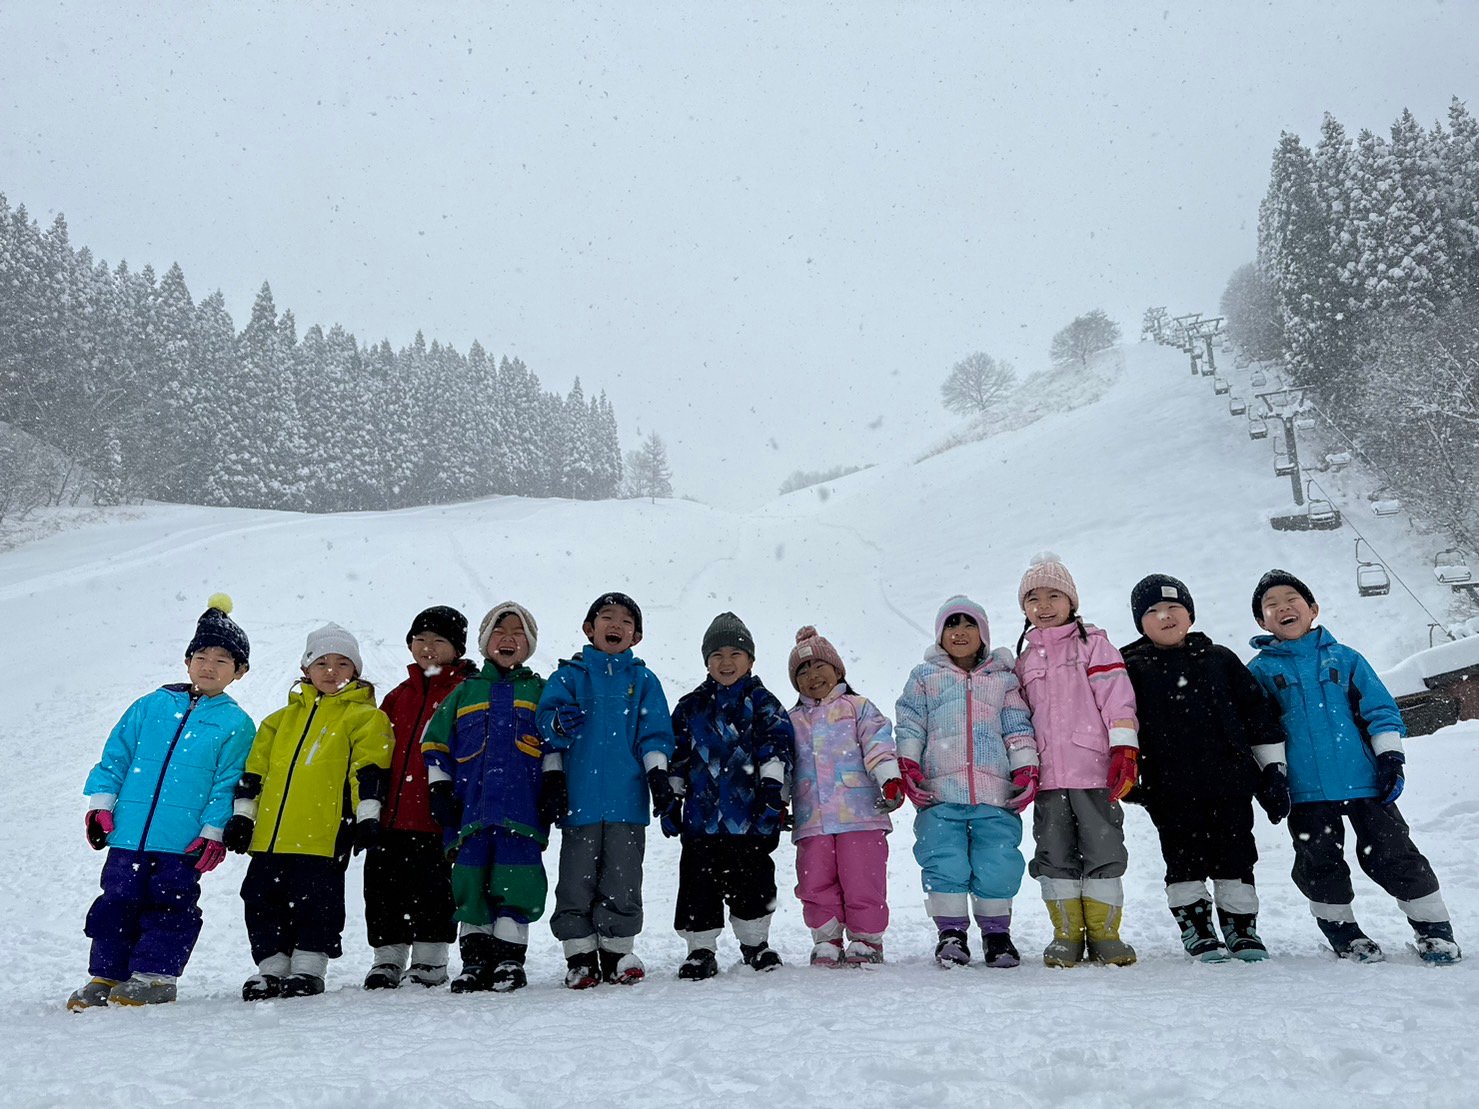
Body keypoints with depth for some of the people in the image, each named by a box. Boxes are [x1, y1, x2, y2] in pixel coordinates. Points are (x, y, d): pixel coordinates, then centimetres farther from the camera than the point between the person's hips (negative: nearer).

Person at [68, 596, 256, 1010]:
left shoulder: (237, 724, 0)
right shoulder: (150, 707, 9)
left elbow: (228, 784, -3)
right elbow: (115, 756, 12)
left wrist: (213, 832, -9)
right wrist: (100, 804, 5)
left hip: (184, 842, -3)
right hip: (128, 835, 3)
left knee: (169, 905, 1)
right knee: (117, 902, 10)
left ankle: (153, 976, 14)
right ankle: (106, 976, 23)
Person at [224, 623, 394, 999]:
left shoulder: (363, 715, 3)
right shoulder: (284, 717, 19)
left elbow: (369, 769, -5)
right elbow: (255, 769, 20)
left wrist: (367, 816, -12)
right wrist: (242, 814, 15)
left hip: (323, 834, -6)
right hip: (270, 834, 6)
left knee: (315, 899, -3)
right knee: (262, 898, 10)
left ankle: (308, 967, 12)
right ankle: (272, 965, 23)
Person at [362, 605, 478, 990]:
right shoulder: (399, 696, 16)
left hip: (436, 816, -6)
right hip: (392, 814, 6)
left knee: (432, 888, 1)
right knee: (382, 885, 10)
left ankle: (429, 962, 15)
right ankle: (387, 959, 24)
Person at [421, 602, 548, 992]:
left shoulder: (539, 691, 13)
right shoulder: (466, 692, 16)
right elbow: (435, 743, 17)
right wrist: (440, 788, 7)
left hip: (522, 810, -2)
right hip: (471, 809, 2)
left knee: (514, 886, -4)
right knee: (471, 884, 4)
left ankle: (509, 959, 7)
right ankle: (475, 960, 15)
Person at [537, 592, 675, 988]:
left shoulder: (644, 680, 12)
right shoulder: (568, 676, 9)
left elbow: (654, 732, 8)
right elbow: (547, 722, 3)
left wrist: (658, 775, -2)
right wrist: (560, 724, -18)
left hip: (627, 796, 1)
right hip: (580, 795, -1)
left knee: (622, 880, 5)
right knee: (577, 878, 2)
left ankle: (618, 954, 17)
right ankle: (580, 956, 13)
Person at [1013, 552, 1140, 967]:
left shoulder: (1093, 643, 3)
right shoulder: (1025, 661, 16)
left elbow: (1117, 697, -5)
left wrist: (1124, 751, -14)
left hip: (1094, 768, -4)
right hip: (1048, 774, 4)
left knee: (1104, 850, 1)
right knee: (1054, 854, 5)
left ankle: (1104, 933, 13)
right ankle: (1067, 935, 15)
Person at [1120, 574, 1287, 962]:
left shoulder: (1220, 660, 10)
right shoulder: (1133, 669, 6)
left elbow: (1257, 713, 11)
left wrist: (1273, 769, 7)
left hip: (1229, 781, 1)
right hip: (1170, 789, -1)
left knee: (1235, 856, 7)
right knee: (1184, 858, 3)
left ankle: (1241, 928, 21)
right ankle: (1196, 929, 16)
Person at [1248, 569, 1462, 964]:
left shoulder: (1344, 658, 6)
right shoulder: (1260, 671, 4)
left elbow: (1380, 708, 5)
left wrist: (1390, 756, -4)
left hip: (1364, 779, 0)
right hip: (1306, 790, 0)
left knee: (1392, 853, 4)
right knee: (1319, 865, 7)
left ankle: (1434, 927, 21)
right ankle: (1343, 931, 25)